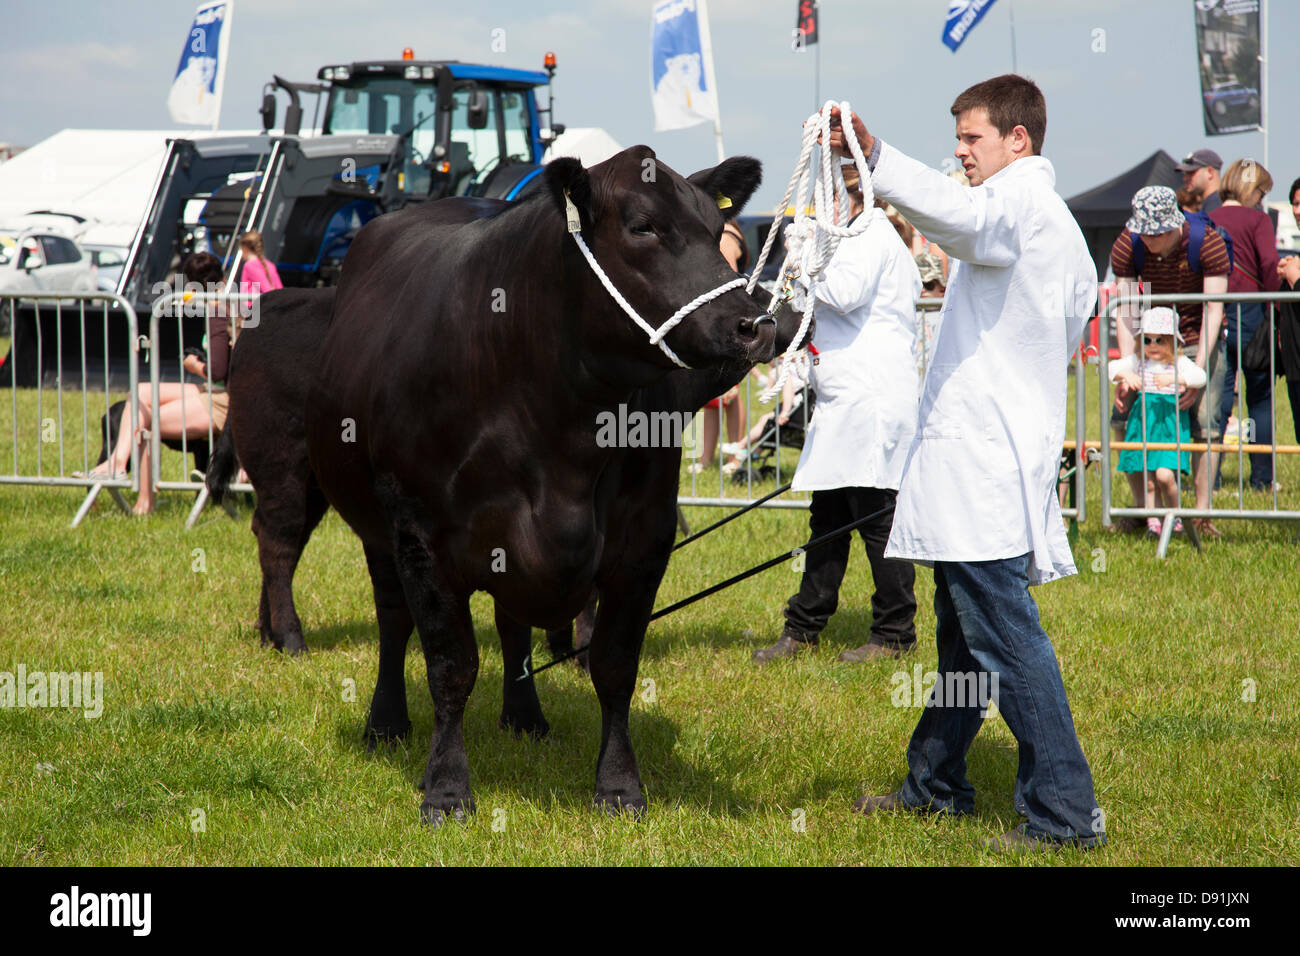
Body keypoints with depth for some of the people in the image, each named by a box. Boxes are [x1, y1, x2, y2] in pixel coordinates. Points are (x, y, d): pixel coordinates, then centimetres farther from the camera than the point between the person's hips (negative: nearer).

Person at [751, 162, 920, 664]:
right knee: (828, 518, 12)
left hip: (871, 401, -11)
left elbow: (845, 293, -23)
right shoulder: (864, 237, 25)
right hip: (846, 403, 11)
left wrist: (806, 269, -8)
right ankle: (803, 631, 16)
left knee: (877, 518, -6)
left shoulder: (870, 235, -7)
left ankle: (894, 635, -1)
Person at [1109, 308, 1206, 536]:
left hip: (1170, 424, -4)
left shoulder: (1180, 363, 0)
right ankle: (1153, 522, 9)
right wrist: (1126, 375, -17)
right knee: (1146, 476, 1)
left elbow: (1199, 377, -15)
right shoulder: (1138, 362, 10)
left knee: (1164, 474, -15)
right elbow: (1113, 367, 4)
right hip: (1143, 422, 4)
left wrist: (1174, 378, -31)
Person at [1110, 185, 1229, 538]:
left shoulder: (1208, 242, -22)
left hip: (1199, 340, -2)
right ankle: (1142, 507, 6)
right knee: (1125, 419, -7)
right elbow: (1125, 310, -14)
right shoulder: (1127, 246, -15)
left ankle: (1202, 513, -7)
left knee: (1204, 423, -13)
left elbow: (1213, 310, -22)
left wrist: (1198, 370, -30)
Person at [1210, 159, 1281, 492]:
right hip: (1247, 310, -4)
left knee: (1218, 396, 7)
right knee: (1260, 398, 7)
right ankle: (1262, 478, 9)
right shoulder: (1257, 219, -3)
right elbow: (1269, 262, -16)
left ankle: (1209, 475, 2)